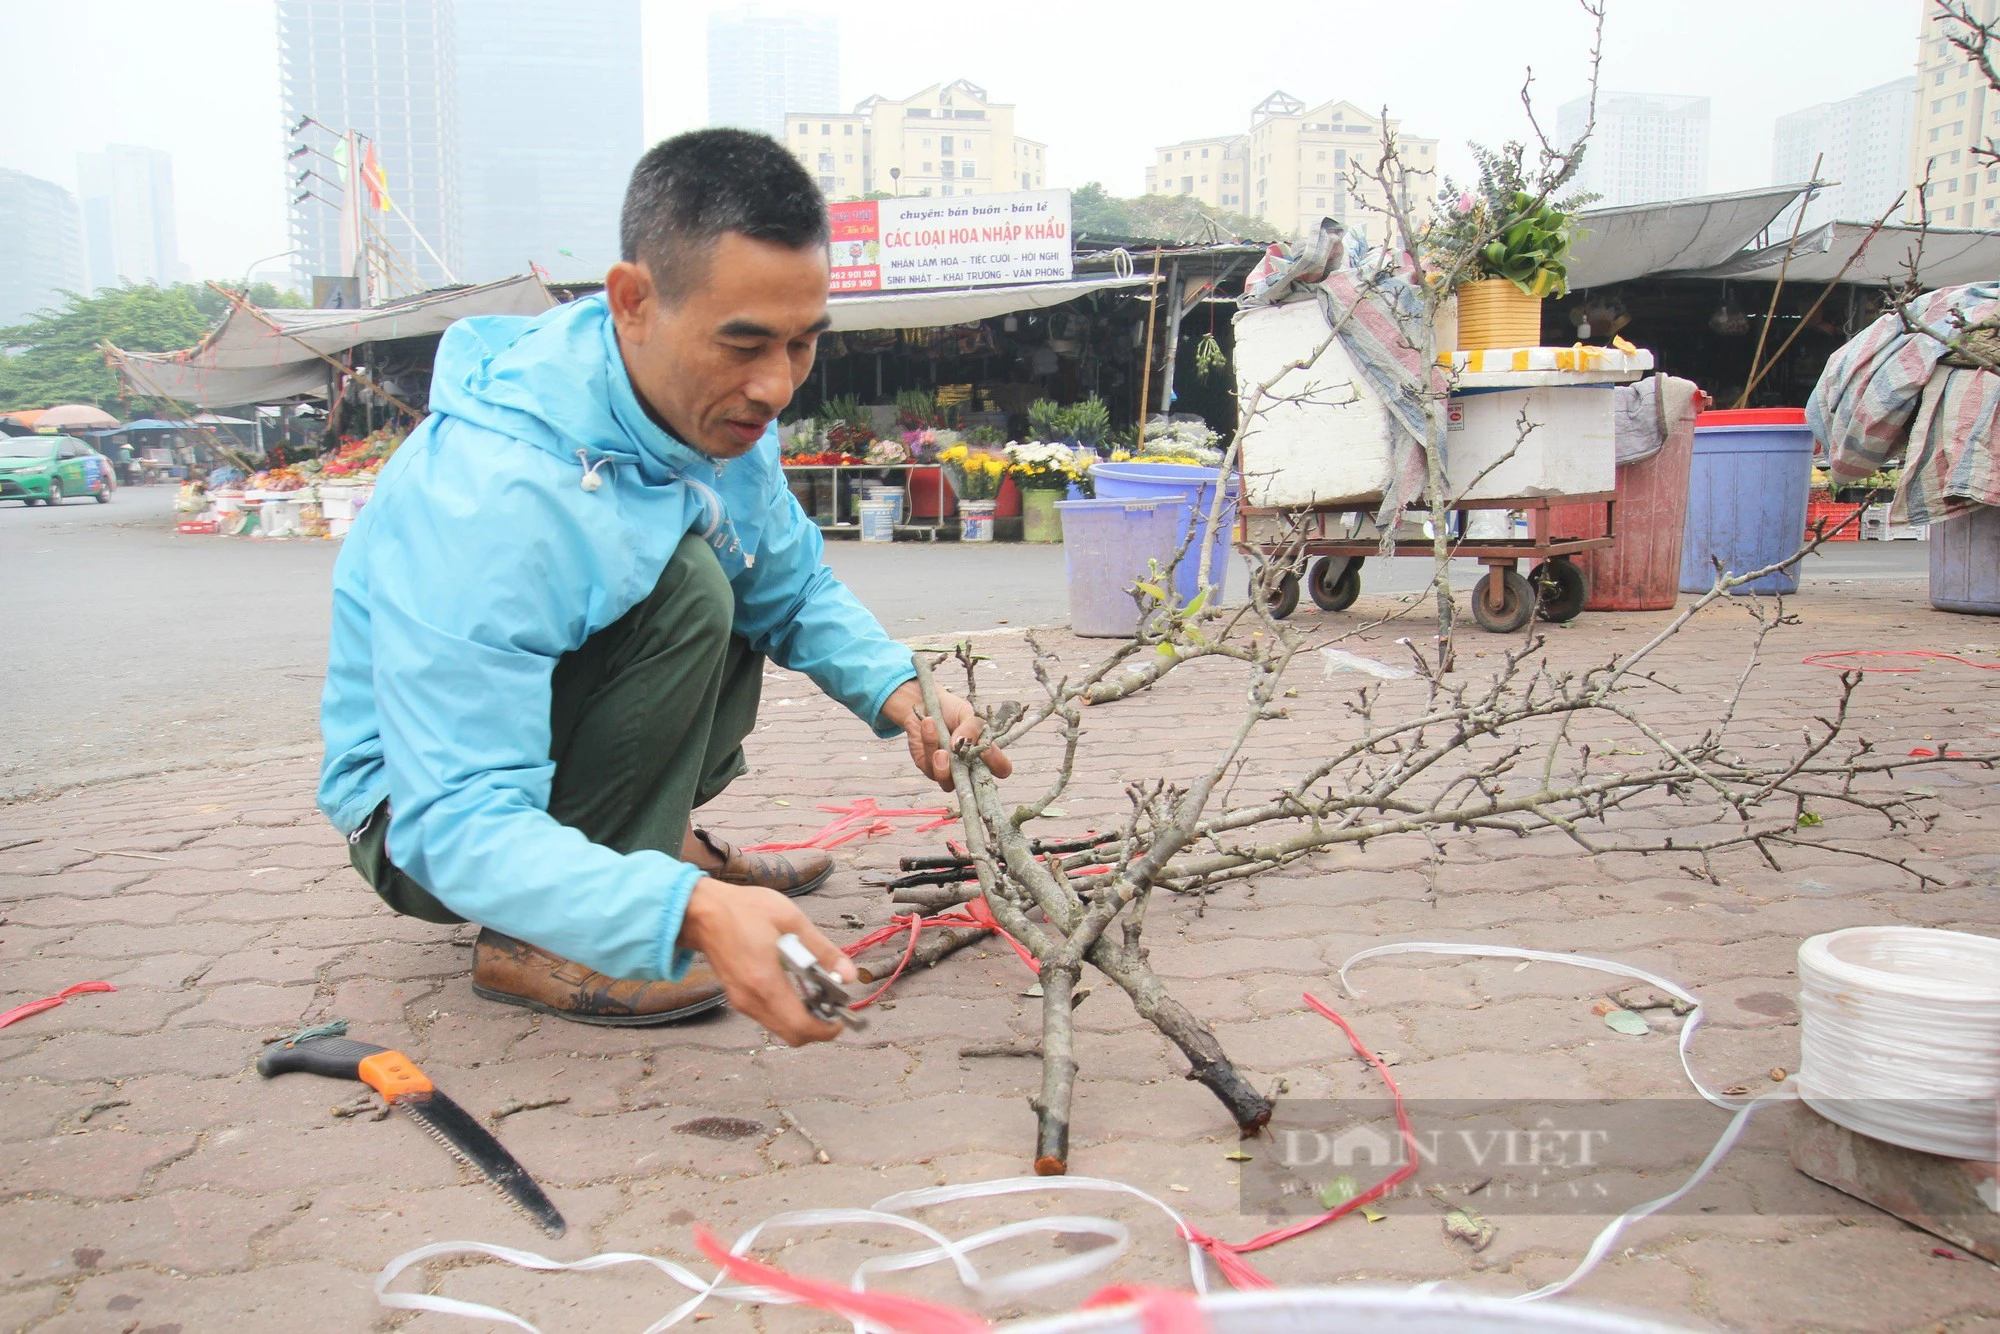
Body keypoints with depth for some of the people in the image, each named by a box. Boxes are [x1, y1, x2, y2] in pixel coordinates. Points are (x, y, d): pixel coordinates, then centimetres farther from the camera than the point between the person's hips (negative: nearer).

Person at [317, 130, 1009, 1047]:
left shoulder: (718, 404, -11)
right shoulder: (489, 495, -36)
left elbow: (795, 589, 4)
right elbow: (460, 823, -38)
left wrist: (896, 694, -15)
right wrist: (688, 913, -53)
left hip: (551, 733, 8)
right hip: (415, 821, -8)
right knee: (685, 587, -28)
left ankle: (656, 838, 9)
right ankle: (535, 942, -18)